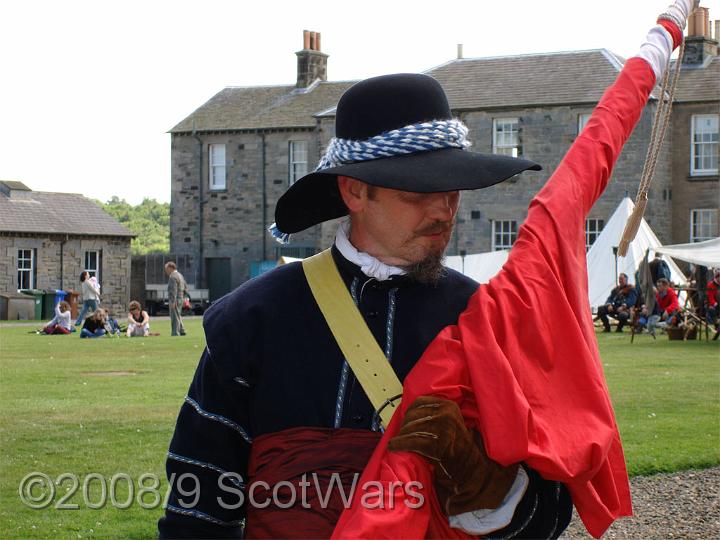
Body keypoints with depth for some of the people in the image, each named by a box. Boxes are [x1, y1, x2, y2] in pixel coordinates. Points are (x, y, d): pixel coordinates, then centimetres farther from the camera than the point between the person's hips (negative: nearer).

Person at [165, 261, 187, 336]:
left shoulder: (173, 277, -14)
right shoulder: (180, 275, 18)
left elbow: (173, 290, -22)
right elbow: (185, 287, 22)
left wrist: (172, 301, -24)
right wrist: (183, 297, 22)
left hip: (175, 300, -10)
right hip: (180, 299, 10)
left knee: (175, 317, -7)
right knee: (178, 316, 18)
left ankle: (175, 333, -8)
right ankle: (182, 331, 21)